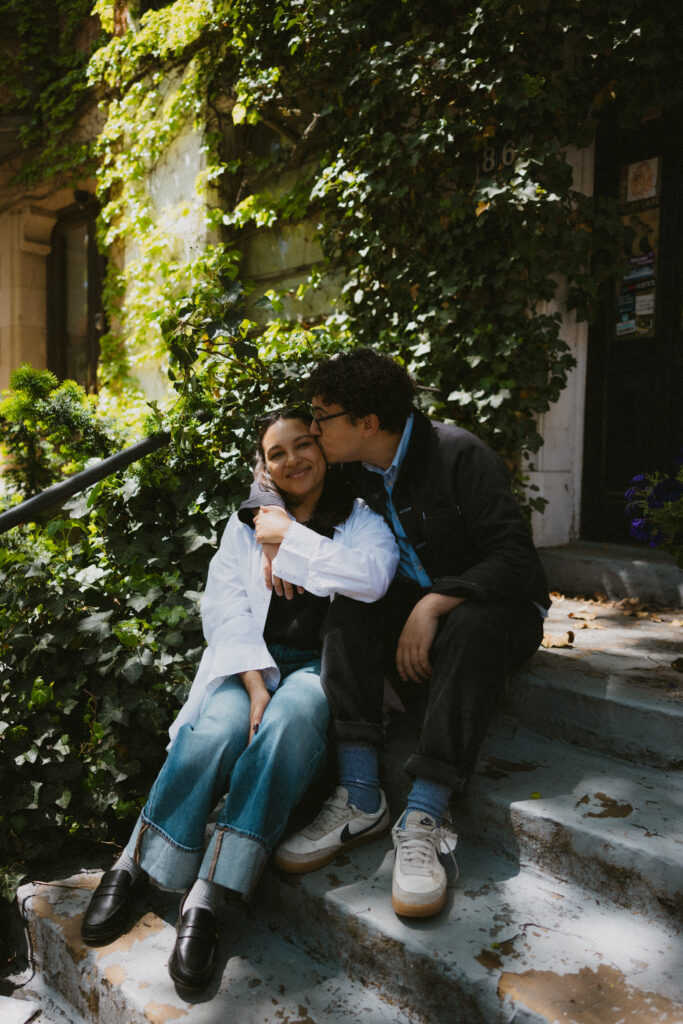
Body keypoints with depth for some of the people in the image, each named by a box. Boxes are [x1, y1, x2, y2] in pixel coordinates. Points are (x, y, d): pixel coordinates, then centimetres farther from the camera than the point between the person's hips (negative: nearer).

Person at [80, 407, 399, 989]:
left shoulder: (362, 520, 11)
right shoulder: (248, 523, 16)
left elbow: (372, 578, -13)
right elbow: (225, 606, 2)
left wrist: (292, 539, -7)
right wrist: (255, 684, -13)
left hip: (321, 664, -1)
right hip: (250, 661, 2)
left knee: (290, 719, -34)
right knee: (220, 726, -30)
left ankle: (207, 897, -33)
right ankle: (131, 868, -16)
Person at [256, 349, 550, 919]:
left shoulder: (459, 455, -21)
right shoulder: (357, 466, -1)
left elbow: (515, 558, -26)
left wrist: (435, 604, -35)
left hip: (499, 605, -5)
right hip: (415, 597, 6)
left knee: (470, 627, -39)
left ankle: (425, 818, -37)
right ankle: (361, 797, -28)